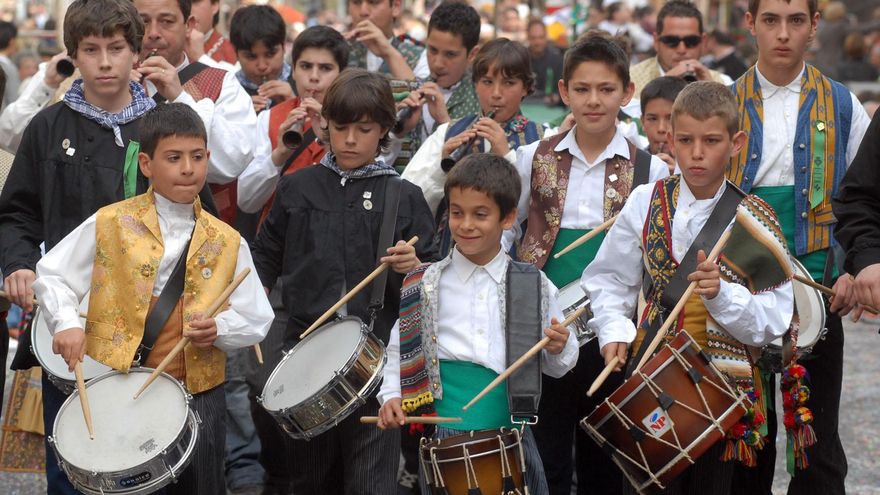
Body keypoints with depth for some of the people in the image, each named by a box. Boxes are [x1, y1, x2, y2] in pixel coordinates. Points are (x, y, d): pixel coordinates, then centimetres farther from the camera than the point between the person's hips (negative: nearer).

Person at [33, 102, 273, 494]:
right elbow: (51, 275, 5)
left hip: (197, 393, 2)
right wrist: (67, 323, -12)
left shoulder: (226, 242, 5)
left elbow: (256, 320, 6)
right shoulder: (109, 225, -1)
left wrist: (219, 329, -14)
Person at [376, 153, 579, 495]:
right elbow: (400, 349, 8)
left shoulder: (534, 287, 2)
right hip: (445, 435, 0)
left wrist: (559, 348, -13)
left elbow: (556, 367, 8)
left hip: (512, 432, 1)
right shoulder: (425, 285, 1)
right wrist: (391, 396, -8)